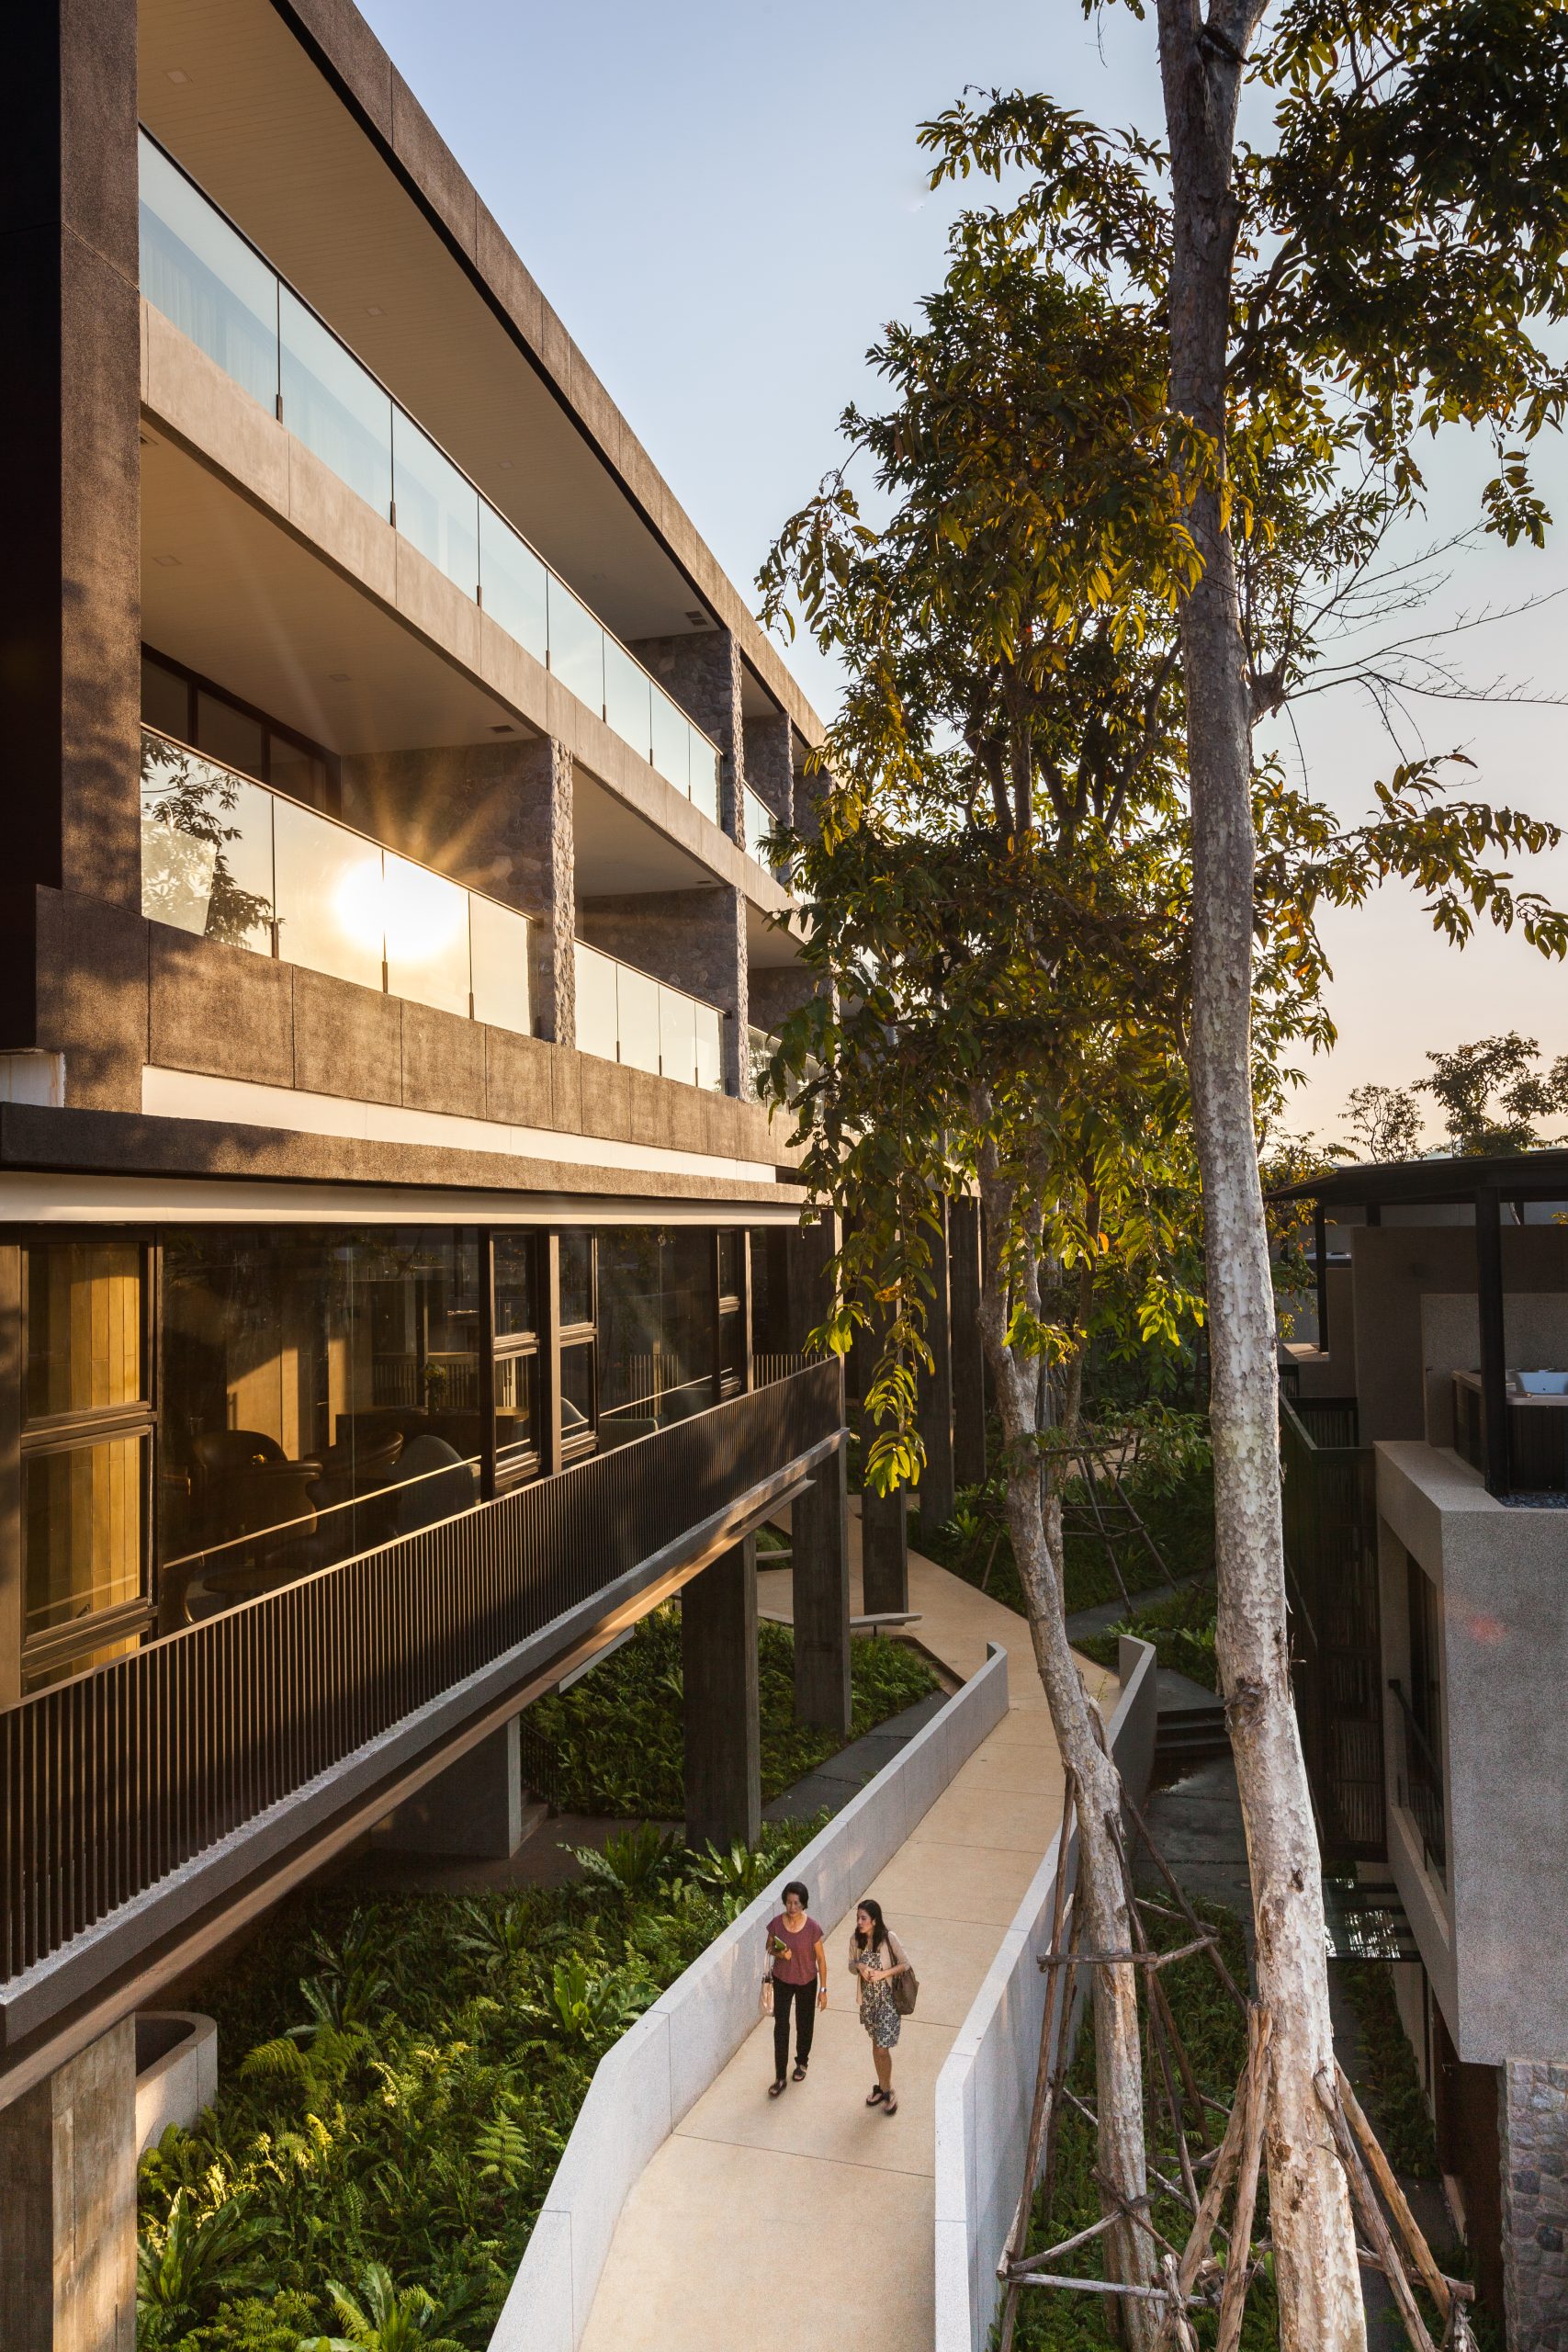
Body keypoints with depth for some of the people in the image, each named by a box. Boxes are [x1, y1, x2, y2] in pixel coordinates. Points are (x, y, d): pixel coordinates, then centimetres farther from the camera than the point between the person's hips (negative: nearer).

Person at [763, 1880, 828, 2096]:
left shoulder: (812, 1927, -23)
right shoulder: (776, 1923, -18)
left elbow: (821, 1959, -12)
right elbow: (769, 1948, 0)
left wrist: (823, 1989, -8)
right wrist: (779, 1954, -23)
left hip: (806, 1982, -1)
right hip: (782, 1980, 1)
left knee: (804, 2025, 18)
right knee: (781, 2027, 2)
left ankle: (802, 2062, 44)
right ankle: (780, 2077, 14)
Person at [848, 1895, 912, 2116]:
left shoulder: (888, 1938, -21)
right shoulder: (855, 1939, -9)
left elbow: (905, 1964, -12)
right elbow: (851, 1965, 5)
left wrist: (883, 1973, -23)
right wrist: (859, 1967, -17)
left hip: (888, 1998, -4)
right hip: (868, 1997, 4)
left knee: (883, 2047, -2)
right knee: (876, 2044, 18)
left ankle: (888, 2090, 20)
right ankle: (882, 2087, 37)